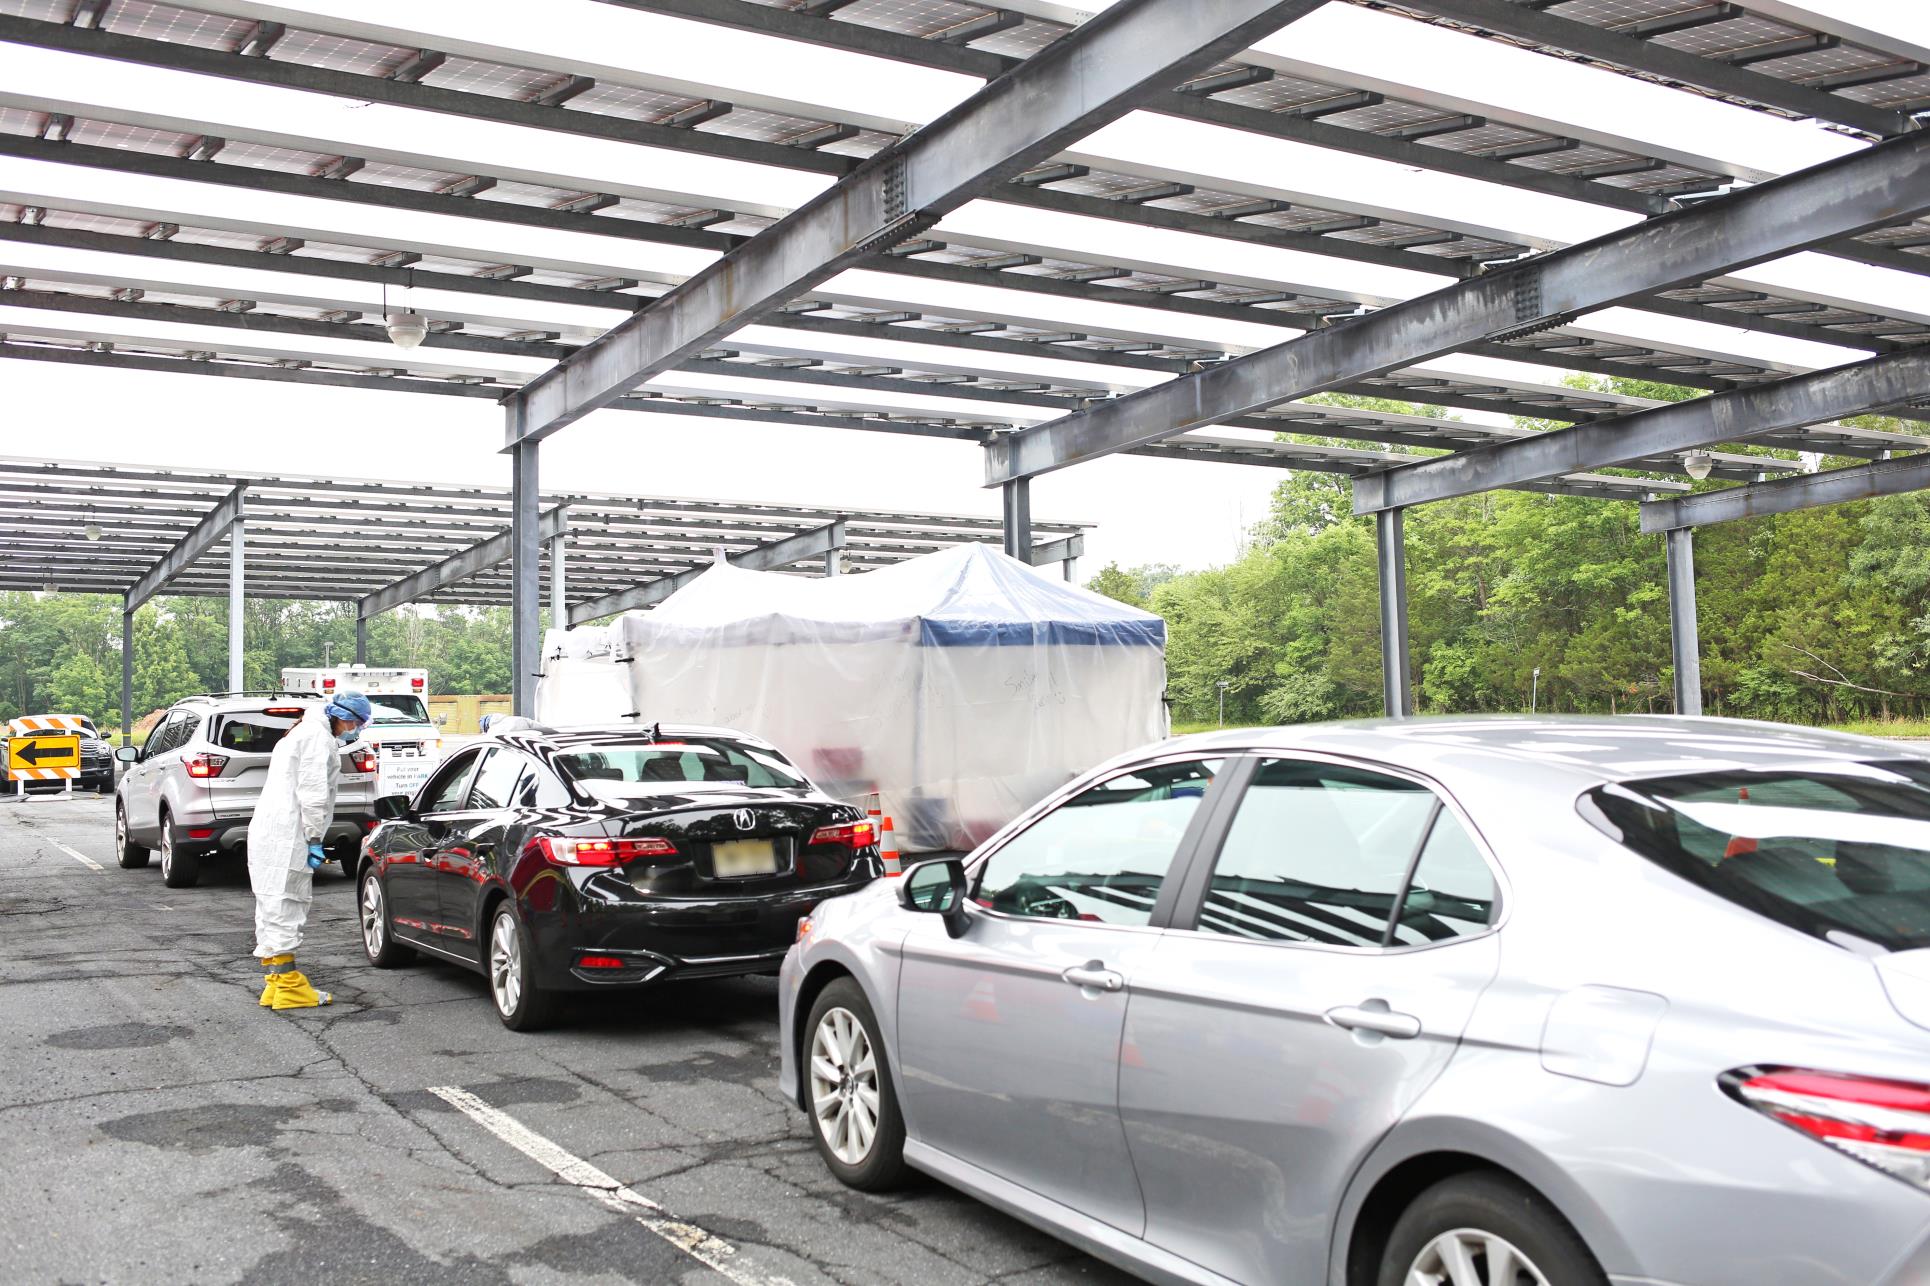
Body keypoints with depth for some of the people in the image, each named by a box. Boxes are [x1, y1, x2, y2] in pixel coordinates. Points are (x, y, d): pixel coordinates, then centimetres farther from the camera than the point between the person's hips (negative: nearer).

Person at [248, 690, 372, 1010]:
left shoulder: (301, 733, 26)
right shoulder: (319, 736, -8)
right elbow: (313, 791, -16)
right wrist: (314, 838, -16)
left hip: (267, 831, 11)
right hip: (287, 836, -11)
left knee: (273, 908, 12)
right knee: (284, 907, -9)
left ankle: (273, 981, 17)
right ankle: (286, 984, -9)